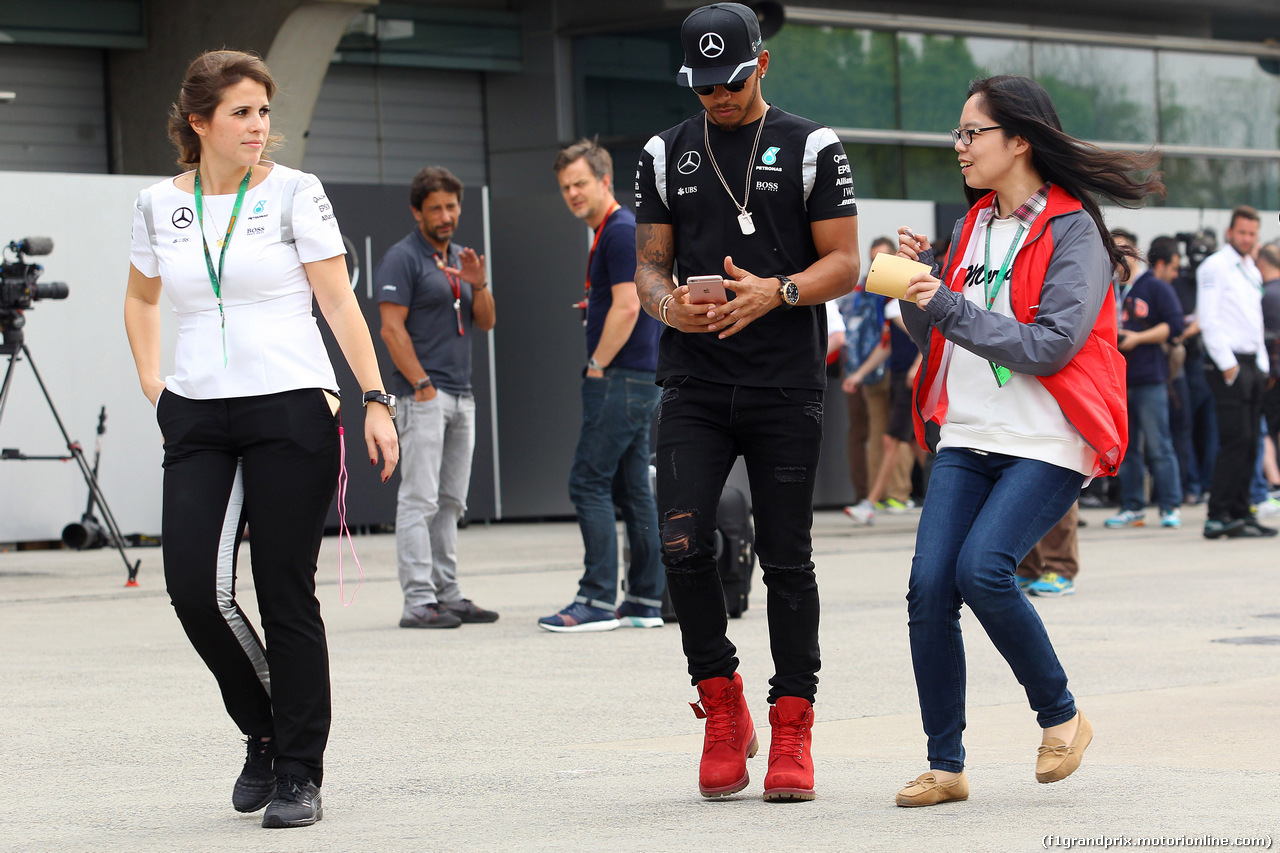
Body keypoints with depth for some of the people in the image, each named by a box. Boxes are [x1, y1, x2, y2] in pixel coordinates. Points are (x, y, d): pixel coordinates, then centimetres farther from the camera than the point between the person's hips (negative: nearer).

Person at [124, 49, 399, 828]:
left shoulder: (294, 193, 0)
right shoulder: (159, 206, 9)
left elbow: (339, 303, -1)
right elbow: (142, 297, 26)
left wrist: (376, 399, -9)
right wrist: (151, 383, 14)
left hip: (291, 411, -3)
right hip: (197, 417, 3)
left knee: (286, 595, -3)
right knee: (194, 586, -9)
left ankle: (300, 772, 6)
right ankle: (265, 732, 15)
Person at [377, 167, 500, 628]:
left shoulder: (460, 258, 17)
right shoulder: (402, 259, -7)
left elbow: (485, 322, 14)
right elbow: (392, 329, -12)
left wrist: (479, 285, -5)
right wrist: (422, 386, -16)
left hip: (461, 395, 8)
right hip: (424, 395, -8)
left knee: (450, 502, 10)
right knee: (419, 500, -10)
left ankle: (448, 594, 15)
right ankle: (419, 602, -13)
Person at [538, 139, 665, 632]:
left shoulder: (621, 231, -13)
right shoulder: (608, 233, 18)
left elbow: (627, 307, -20)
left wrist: (596, 367, -14)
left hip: (620, 378, -10)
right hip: (633, 379, 10)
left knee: (589, 484, -11)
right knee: (631, 488, 9)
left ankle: (597, 601, -12)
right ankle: (645, 600, 10)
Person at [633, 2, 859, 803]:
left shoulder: (812, 148, 2)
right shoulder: (667, 154, 11)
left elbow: (844, 264, -1)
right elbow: (650, 263, 12)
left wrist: (775, 292, -19)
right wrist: (668, 304, -11)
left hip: (786, 386, -2)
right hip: (694, 385, 2)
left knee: (787, 558, 1)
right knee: (684, 547, -11)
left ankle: (792, 730, 8)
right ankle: (722, 703, 8)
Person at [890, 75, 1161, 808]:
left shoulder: (1073, 230, -6)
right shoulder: (975, 226, 16)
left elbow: (1050, 347, -16)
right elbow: (939, 339, 19)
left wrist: (949, 307, -18)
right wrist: (918, 283, 0)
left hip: (1047, 444, -6)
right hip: (968, 437, 6)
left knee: (982, 569, -22)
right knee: (930, 583, -9)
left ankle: (1062, 716, 1)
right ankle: (946, 766, 0)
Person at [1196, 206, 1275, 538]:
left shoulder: (1252, 271, 21)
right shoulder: (1215, 266, -5)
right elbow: (1208, 319, -11)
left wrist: (1262, 365, 16)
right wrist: (1226, 364, -16)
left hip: (1252, 363, 8)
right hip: (1228, 364, -8)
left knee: (1249, 443, 5)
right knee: (1235, 440, -14)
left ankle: (1241, 514, 8)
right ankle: (1218, 517, -15)